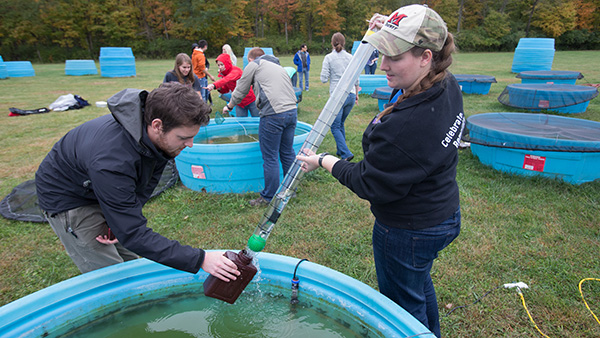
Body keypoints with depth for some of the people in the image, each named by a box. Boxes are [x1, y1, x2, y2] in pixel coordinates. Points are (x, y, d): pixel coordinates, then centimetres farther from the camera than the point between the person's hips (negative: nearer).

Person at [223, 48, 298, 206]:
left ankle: (269, 197, 9)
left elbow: (240, 90, 15)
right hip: (292, 111, 7)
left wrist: (229, 106, 33)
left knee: (270, 158, 0)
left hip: (273, 114, -7)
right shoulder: (279, 67, 29)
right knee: (288, 153, 17)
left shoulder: (253, 65, 10)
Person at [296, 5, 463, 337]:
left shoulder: (404, 126, -38)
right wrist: (392, 31, 7)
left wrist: (323, 160, -10)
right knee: (419, 285, 34)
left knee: (403, 304, 17)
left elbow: (368, 183, -24)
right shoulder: (449, 88, -9)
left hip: (408, 232, -10)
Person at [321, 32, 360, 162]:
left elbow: (323, 79, -7)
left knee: (335, 127, 2)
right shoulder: (350, 57, 8)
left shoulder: (329, 57, -5)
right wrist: (356, 93, 24)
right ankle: (340, 150, 26)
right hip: (350, 94, 5)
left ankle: (346, 154, -9)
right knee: (341, 123, 20)